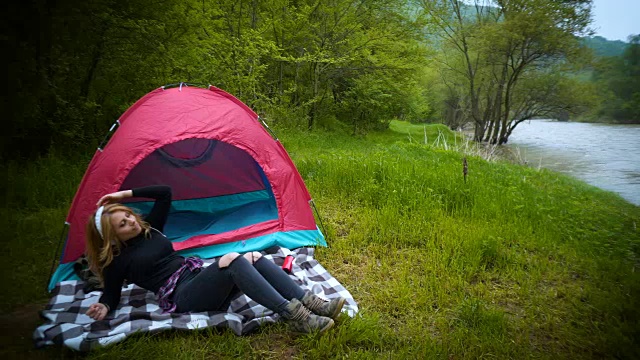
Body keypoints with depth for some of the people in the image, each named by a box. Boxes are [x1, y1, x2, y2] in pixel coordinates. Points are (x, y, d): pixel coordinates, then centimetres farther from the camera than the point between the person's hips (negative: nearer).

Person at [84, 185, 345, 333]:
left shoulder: (149, 229, 18)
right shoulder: (116, 262, 3)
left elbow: (165, 192, 17)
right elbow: (111, 294, 10)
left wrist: (126, 194, 14)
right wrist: (104, 307, -14)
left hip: (198, 276, 7)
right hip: (183, 296, -7)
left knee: (253, 257, -21)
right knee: (231, 260, -35)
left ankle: (310, 303, -26)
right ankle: (293, 315, -42)